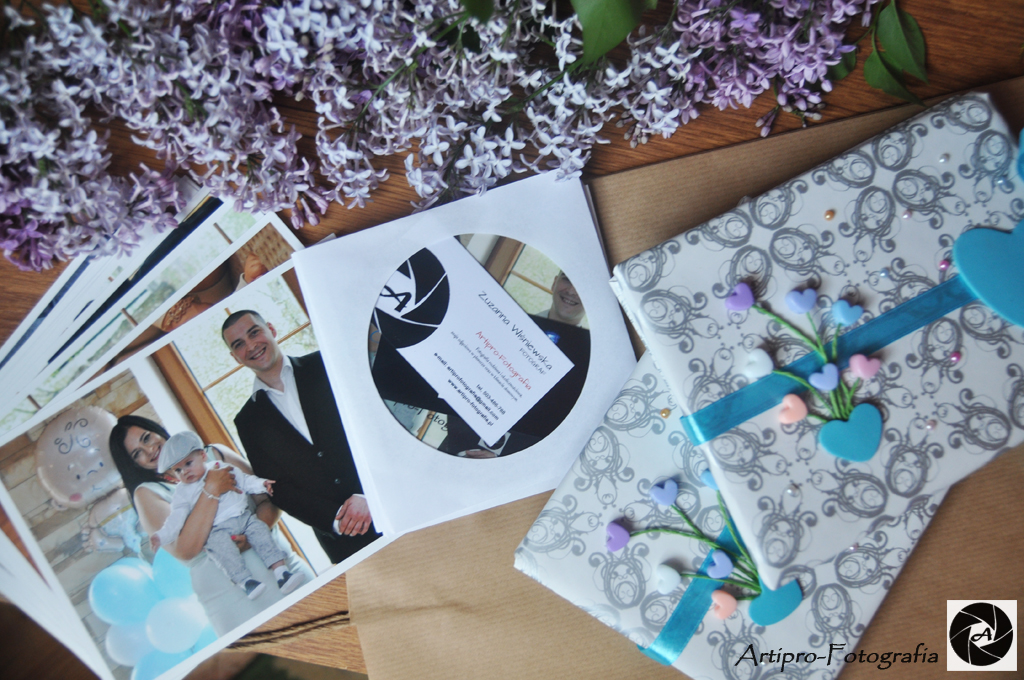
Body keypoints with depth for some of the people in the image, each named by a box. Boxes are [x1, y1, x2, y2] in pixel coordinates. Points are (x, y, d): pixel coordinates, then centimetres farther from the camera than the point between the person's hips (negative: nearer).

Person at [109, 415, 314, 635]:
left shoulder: (214, 454, 11)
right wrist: (211, 491, -16)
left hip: (276, 557, 3)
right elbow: (185, 551, -12)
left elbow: (269, 498, 6)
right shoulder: (147, 492, 4)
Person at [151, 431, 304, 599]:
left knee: (260, 530, -18)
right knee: (220, 544, -31)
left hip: (243, 517, 3)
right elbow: (176, 517, 5)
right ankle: (245, 581, -39)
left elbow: (244, 480, 17)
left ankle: (280, 571, -24)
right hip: (216, 529, -2)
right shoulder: (182, 492, 10)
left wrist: (261, 484, 3)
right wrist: (162, 536, -8)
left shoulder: (221, 468, 13)